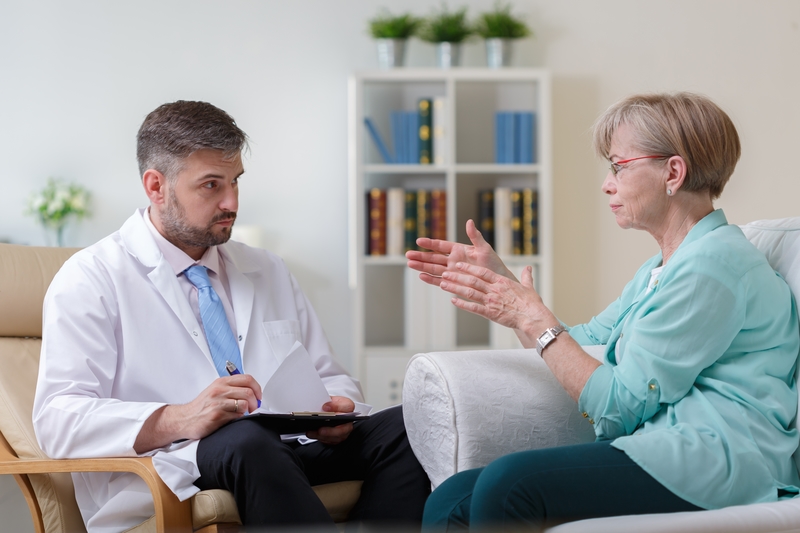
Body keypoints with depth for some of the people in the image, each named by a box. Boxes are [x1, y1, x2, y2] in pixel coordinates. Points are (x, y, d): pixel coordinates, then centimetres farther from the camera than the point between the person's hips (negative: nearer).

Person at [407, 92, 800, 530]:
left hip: (712, 462, -9)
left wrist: (534, 318, -5)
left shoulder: (712, 265, -10)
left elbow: (619, 407, -12)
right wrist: (499, 281, 20)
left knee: (508, 483, -27)